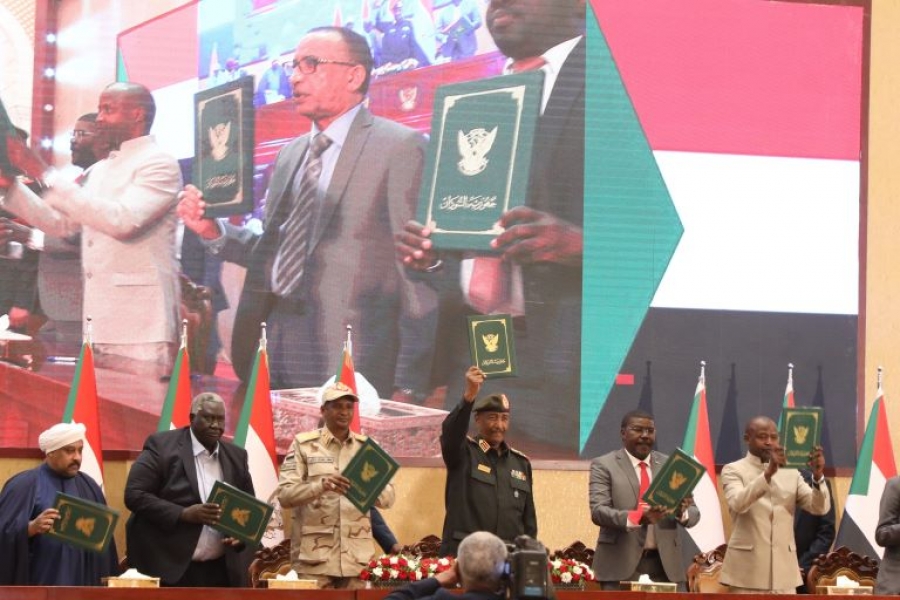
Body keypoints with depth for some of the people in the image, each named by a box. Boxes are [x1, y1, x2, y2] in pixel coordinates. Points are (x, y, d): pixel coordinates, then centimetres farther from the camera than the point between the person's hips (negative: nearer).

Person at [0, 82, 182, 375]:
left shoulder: (159, 164, -8)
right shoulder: (100, 170, 19)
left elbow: (123, 220, -24)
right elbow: (60, 223, 23)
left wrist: (47, 176, -22)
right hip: (99, 326, 8)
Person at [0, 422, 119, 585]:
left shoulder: (89, 486, 13)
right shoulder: (24, 485, -4)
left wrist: (108, 581, 7)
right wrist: (31, 528, -28)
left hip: (83, 583, 5)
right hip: (39, 584, -5)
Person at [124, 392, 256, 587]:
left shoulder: (236, 456, 12)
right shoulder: (162, 446, -4)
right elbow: (134, 495, -10)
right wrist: (183, 514, -19)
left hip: (223, 571, 5)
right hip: (169, 568, -5)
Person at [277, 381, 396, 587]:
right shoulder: (304, 444, 3)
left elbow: (388, 497, 6)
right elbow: (284, 494, -6)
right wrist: (321, 486, -23)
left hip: (357, 558, 3)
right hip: (314, 557, -3)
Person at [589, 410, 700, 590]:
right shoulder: (604, 465, 3)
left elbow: (694, 513, 10)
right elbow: (598, 511, -9)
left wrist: (682, 512, -15)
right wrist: (637, 517, -26)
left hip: (666, 564, 3)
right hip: (621, 565, -3)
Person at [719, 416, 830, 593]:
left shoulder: (791, 473, 13)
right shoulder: (733, 470, 1)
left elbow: (819, 507, 1)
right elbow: (738, 503, -19)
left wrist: (818, 476, -19)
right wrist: (768, 473, -33)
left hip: (783, 570, 4)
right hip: (747, 571, -4)